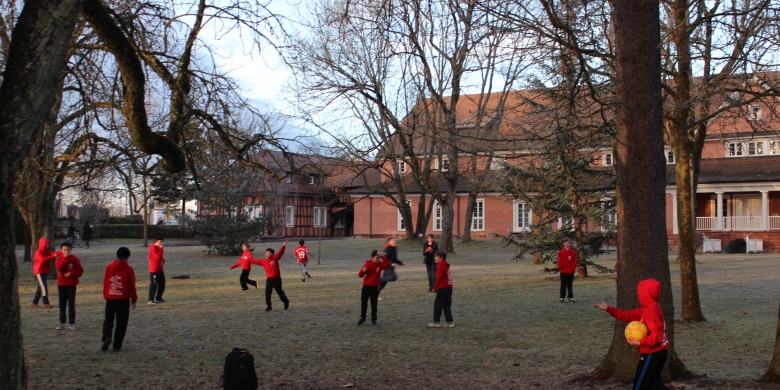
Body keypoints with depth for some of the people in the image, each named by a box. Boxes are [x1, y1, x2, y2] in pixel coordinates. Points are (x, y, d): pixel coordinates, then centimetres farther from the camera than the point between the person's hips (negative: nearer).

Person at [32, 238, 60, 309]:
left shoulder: (46, 252, 15)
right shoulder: (39, 252, -10)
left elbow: (52, 253, -3)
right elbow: (43, 260, -26)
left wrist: (62, 252, -20)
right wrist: (53, 256, -30)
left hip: (45, 272, 9)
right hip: (39, 272, -9)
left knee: (41, 288, 11)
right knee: (44, 287, -14)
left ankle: (34, 303, 18)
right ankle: (46, 303, -17)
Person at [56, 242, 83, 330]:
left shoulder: (75, 259, -3)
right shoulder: (59, 258, 2)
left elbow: (80, 271, -5)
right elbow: (59, 268, -16)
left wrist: (71, 273, -19)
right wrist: (65, 258, -21)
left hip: (72, 284, -2)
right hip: (61, 284, 3)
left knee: (71, 304, -3)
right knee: (62, 304, 8)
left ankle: (72, 323, 1)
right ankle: (62, 323, 16)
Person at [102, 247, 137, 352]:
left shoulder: (109, 267, 0)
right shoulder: (128, 269, -9)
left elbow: (105, 283, 5)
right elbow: (132, 286, -6)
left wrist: (105, 296, 17)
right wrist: (134, 299, 5)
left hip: (110, 297, 3)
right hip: (123, 298, -3)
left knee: (108, 318, 17)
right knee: (121, 322, 4)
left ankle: (106, 337, -8)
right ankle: (117, 346, 3)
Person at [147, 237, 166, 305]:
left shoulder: (158, 248, 14)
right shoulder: (153, 248, -15)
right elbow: (157, 257, -26)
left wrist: (162, 259, 7)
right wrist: (161, 249, -20)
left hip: (160, 269, 10)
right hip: (154, 270, -10)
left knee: (162, 283, 15)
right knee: (153, 284, -9)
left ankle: (158, 298, 27)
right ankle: (150, 300, -5)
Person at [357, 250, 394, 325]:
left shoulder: (380, 264, -2)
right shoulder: (367, 264, -7)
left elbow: (387, 264, -21)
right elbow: (360, 275, -7)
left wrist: (382, 257, -26)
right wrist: (363, 271, -28)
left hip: (375, 288, 1)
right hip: (366, 287, -1)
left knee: (374, 304, 5)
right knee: (363, 303, 5)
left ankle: (373, 319, 14)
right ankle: (363, 318, 21)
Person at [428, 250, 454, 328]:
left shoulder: (440, 266, -14)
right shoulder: (446, 265, 14)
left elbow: (439, 278, -17)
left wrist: (436, 287, -3)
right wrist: (437, 286, 14)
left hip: (442, 288, -9)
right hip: (449, 287, 9)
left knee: (437, 304, 1)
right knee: (447, 305, 11)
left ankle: (437, 322, 5)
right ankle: (450, 322, 9)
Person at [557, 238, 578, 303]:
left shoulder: (573, 251, 0)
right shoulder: (561, 252, -3)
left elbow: (575, 261, -1)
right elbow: (559, 261, -3)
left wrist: (572, 269, -8)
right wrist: (561, 269, -9)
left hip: (571, 272, 1)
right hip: (563, 272, -1)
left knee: (570, 285, 9)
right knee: (563, 285, 5)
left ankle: (571, 297, 14)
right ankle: (562, 297, 8)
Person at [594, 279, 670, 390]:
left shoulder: (651, 311, -22)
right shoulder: (649, 309, 10)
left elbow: (656, 336, -29)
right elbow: (628, 315, 13)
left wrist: (640, 342, -35)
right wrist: (608, 309, 10)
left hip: (652, 354, -10)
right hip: (657, 352, 10)